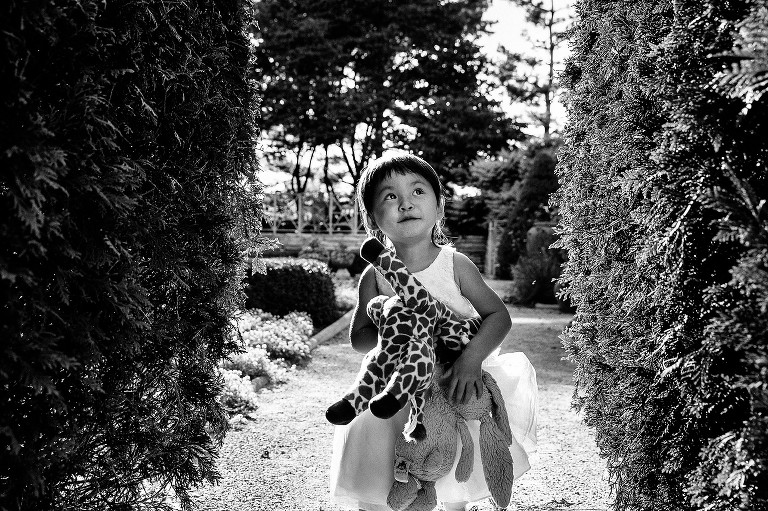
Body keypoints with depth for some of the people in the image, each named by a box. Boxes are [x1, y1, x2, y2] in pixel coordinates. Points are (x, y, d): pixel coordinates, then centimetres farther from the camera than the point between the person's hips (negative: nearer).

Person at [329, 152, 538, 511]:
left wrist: (472, 358, -30)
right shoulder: (375, 276, -9)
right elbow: (357, 337, -5)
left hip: (456, 391, 0)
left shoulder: (455, 265, -12)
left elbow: (498, 315, -14)